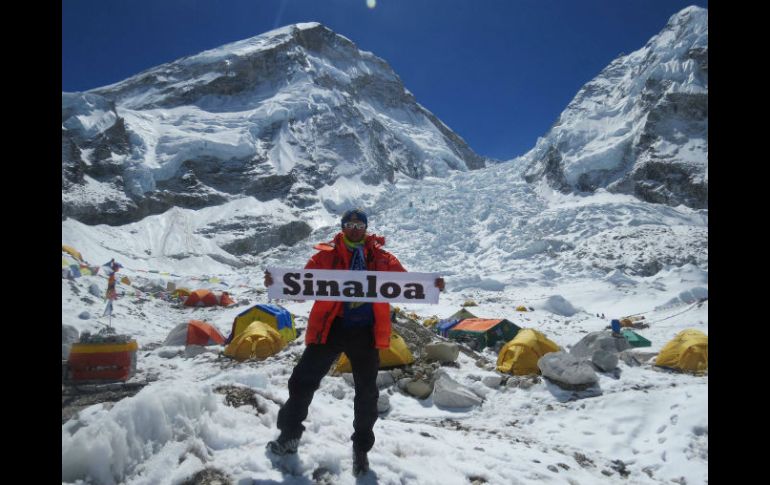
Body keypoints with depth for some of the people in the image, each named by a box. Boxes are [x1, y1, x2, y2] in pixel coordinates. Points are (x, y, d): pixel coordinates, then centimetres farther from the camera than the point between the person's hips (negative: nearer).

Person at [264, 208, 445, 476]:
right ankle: (289, 435, 32)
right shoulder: (326, 255, 1)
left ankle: (361, 449, 33)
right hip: (329, 326, 0)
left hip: (365, 331, 1)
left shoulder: (382, 258, 4)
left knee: (366, 393, 11)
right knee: (303, 380, 7)